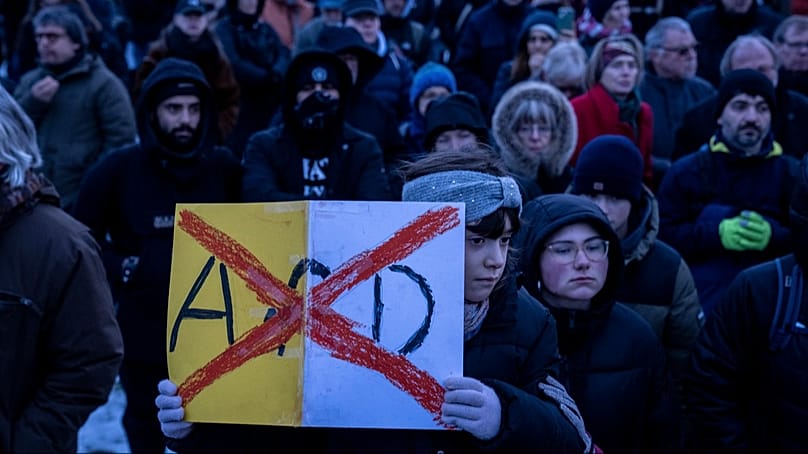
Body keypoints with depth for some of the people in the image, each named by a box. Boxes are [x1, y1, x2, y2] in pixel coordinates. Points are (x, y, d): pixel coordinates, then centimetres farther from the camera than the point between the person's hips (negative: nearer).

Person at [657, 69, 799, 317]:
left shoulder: (792, 174, 11)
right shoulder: (685, 171, 9)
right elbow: (662, 235, -1)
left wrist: (773, 238, -18)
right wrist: (718, 234, -17)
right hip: (701, 305, -1)